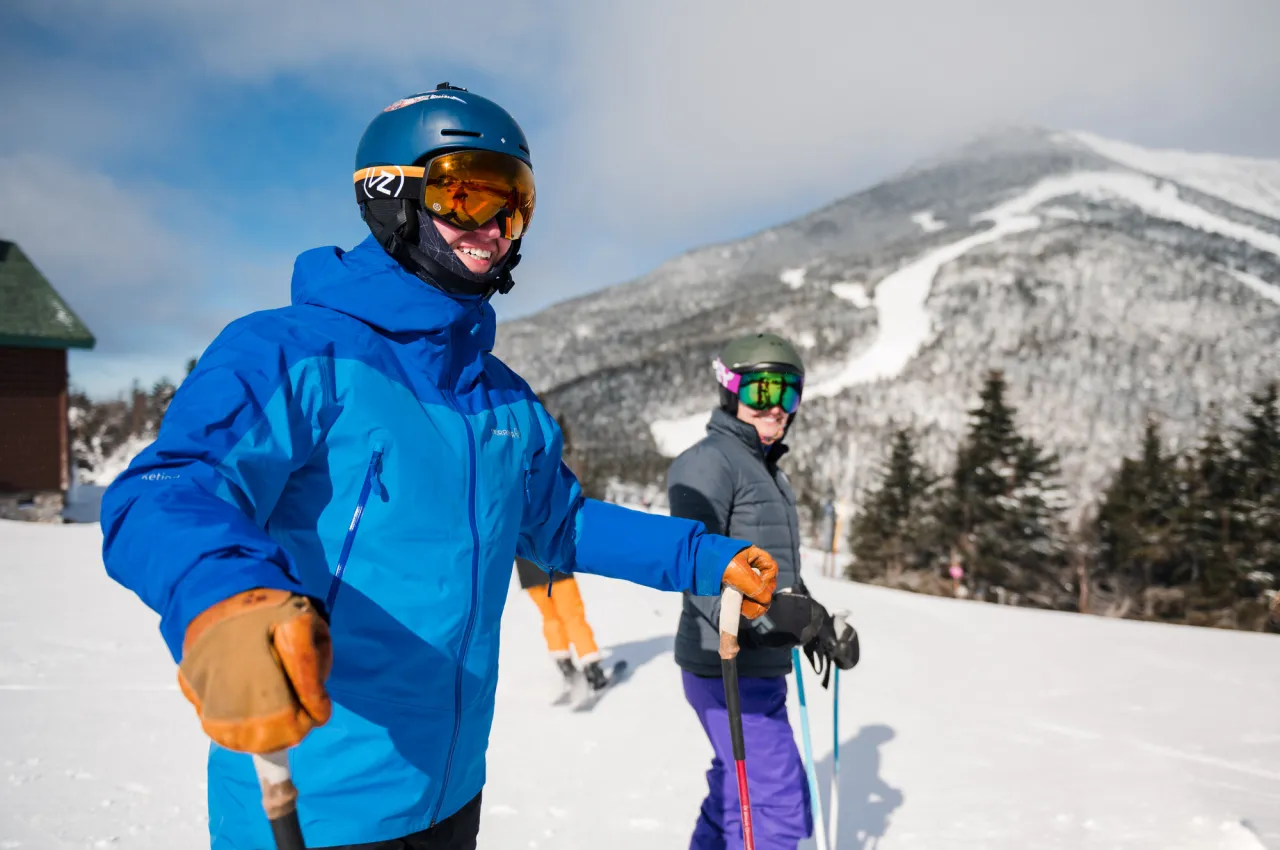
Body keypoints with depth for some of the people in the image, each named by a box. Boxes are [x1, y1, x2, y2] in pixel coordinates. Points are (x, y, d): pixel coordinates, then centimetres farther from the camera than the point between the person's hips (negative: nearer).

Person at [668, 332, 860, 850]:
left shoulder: (768, 472, 17)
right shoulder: (708, 463, -13)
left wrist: (819, 621, 9)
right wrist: (762, 614, -33)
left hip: (761, 669, 10)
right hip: (729, 670, -9)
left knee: (735, 798, 19)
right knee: (780, 808, -7)